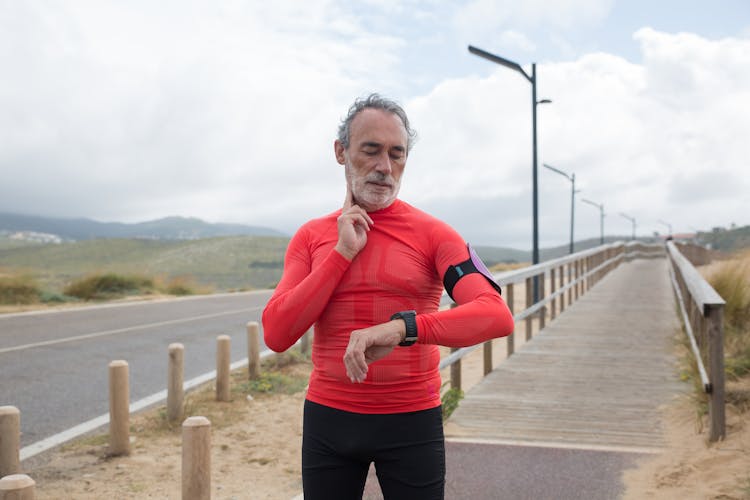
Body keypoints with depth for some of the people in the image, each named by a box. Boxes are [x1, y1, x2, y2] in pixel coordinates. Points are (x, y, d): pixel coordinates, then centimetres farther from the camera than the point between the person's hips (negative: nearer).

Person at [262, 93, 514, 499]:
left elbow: (497, 316, -18)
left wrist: (402, 328, -33)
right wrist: (343, 253, -12)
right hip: (327, 418, 2)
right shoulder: (311, 237, 3)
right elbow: (276, 336, -7)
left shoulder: (432, 234, -5)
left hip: (412, 421, -2)